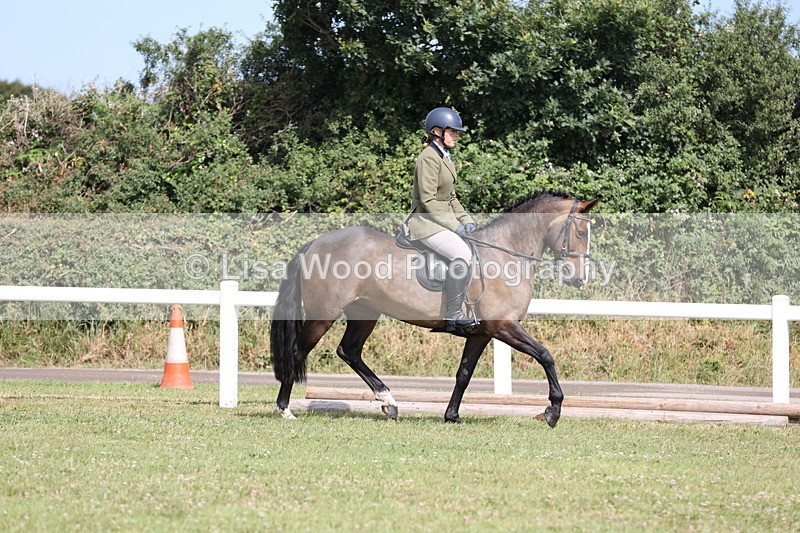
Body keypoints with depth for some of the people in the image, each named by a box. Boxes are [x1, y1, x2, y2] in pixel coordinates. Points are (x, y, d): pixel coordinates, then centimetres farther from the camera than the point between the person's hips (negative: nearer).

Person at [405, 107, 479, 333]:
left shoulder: (445, 159, 16)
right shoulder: (428, 158, -15)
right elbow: (428, 200, -20)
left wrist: (466, 220, 7)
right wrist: (454, 226, -18)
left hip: (443, 220, 10)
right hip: (426, 223, -10)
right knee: (462, 255, -29)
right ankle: (453, 315, -22)